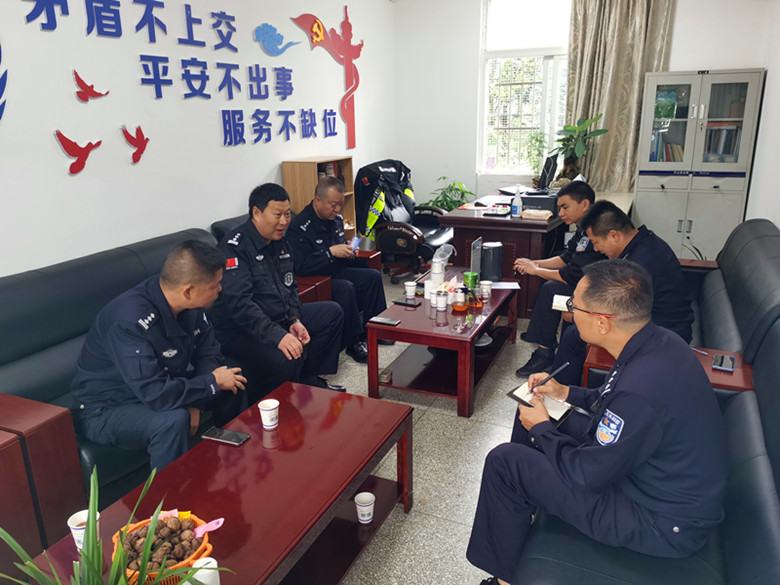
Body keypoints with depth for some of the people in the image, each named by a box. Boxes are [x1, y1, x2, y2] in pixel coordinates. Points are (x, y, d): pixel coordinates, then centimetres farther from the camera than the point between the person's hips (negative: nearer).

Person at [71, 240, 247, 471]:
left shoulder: (189, 304, -12)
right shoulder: (130, 321, -36)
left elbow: (207, 349, 0)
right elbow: (156, 394, -38)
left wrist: (194, 402, -14)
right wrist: (212, 382, -25)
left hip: (160, 384, 8)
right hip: (107, 410, -8)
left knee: (233, 382, -2)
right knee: (174, 420, -35)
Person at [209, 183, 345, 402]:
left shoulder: (280, 242, 9)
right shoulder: (234, 248, -20)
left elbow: (290, 287, 17)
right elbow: (238, 304, -30)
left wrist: (294, 320, -1)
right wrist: (277, 336, -37)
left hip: (280, 319, 10)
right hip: (240, 331, -10)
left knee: (332, 312, 10)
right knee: (287, 359, -35)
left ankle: (308, 378, 12)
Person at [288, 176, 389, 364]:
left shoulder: (336, 219, 7)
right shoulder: (299, 227, -19)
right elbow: (301, 266, -26)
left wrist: (348, 252, 2)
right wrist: (331, 252, -28)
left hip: (336, 272, 9)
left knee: (373, 276, -3)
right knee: (346, 288, -32)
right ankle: (353, 343, -20)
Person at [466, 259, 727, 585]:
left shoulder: (641, 388, -37)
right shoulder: (660, 342, -9)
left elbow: (585, 475, -24)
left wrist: (540, 429, -8)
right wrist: (567, 393, 6)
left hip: (662, 525, -9)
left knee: (504, 462, -10)